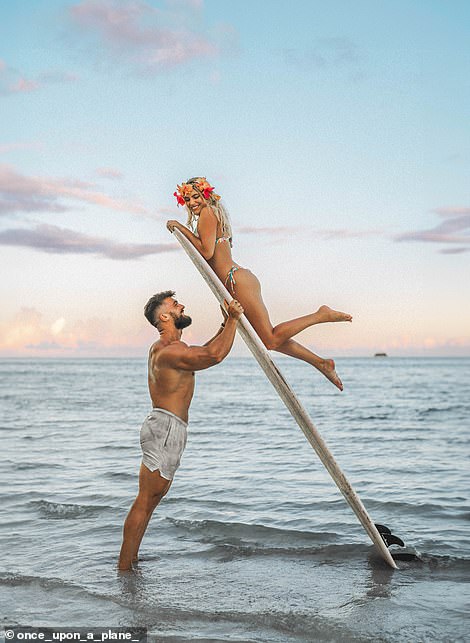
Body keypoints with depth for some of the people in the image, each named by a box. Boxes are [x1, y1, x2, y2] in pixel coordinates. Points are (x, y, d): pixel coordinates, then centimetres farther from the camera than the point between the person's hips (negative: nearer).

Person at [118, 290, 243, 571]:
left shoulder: (163, 348, 17)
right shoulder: (169, 350, -18)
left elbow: (203, 352, 31)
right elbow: (214, 355, -29)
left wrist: (225, 325, 24)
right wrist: (234, 319, -16)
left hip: (165, 429, 11)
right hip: (165, 428, -11)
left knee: (151, 499, 15)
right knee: (146, 500, -7)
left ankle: (130, 560, 22)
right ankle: (124, 566, -2)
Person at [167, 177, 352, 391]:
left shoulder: (208, 213, -7)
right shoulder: (213, 214, 22)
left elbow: (206, 251, -18)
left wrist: (181, 228, -11)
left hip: (237, 281, -10)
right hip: (240, 279, 10)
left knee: (271, 339, -11)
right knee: (271, 340, 15)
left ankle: (321, 315, -7)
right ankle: (321, 363, 18)